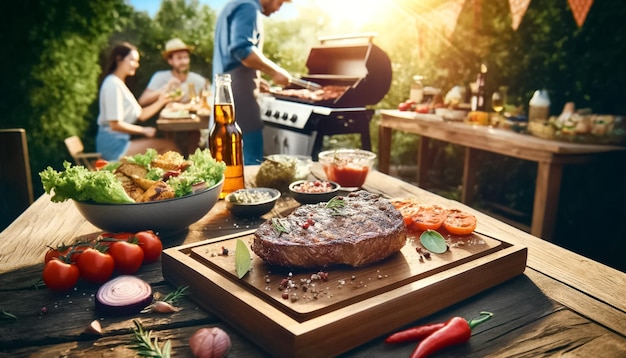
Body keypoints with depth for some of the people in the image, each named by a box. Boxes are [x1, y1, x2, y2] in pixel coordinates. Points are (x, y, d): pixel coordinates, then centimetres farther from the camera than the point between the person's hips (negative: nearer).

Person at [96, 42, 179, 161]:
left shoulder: (120, 84, 20)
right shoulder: (112, 84, -13)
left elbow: (141, 114, 14)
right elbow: (115, 124, -19)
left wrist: (160, 101, 3)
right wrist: (144, 130, -10)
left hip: (120, 140, 10)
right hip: (113, 143, -10)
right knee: (169, 146, -17)